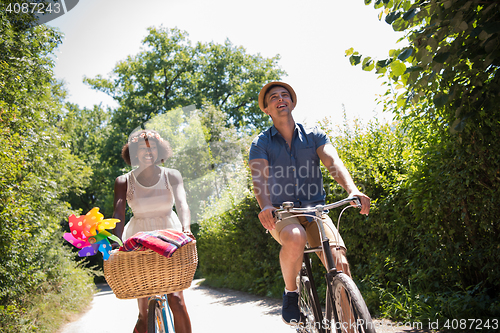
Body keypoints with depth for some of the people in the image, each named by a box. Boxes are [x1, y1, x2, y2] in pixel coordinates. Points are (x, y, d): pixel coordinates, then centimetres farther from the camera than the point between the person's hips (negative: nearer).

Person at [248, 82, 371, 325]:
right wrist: (265, 207, -35)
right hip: (281, 214, -1)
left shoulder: (314, 135, 7)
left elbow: (334, 162, -10)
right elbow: (260, 179, -13)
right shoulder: (261, 144, 3)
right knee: (295, 238, -37)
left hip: (315, 210, 2)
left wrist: (353, 190, -30)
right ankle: (291, 293, -10)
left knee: (339, 261, -23)